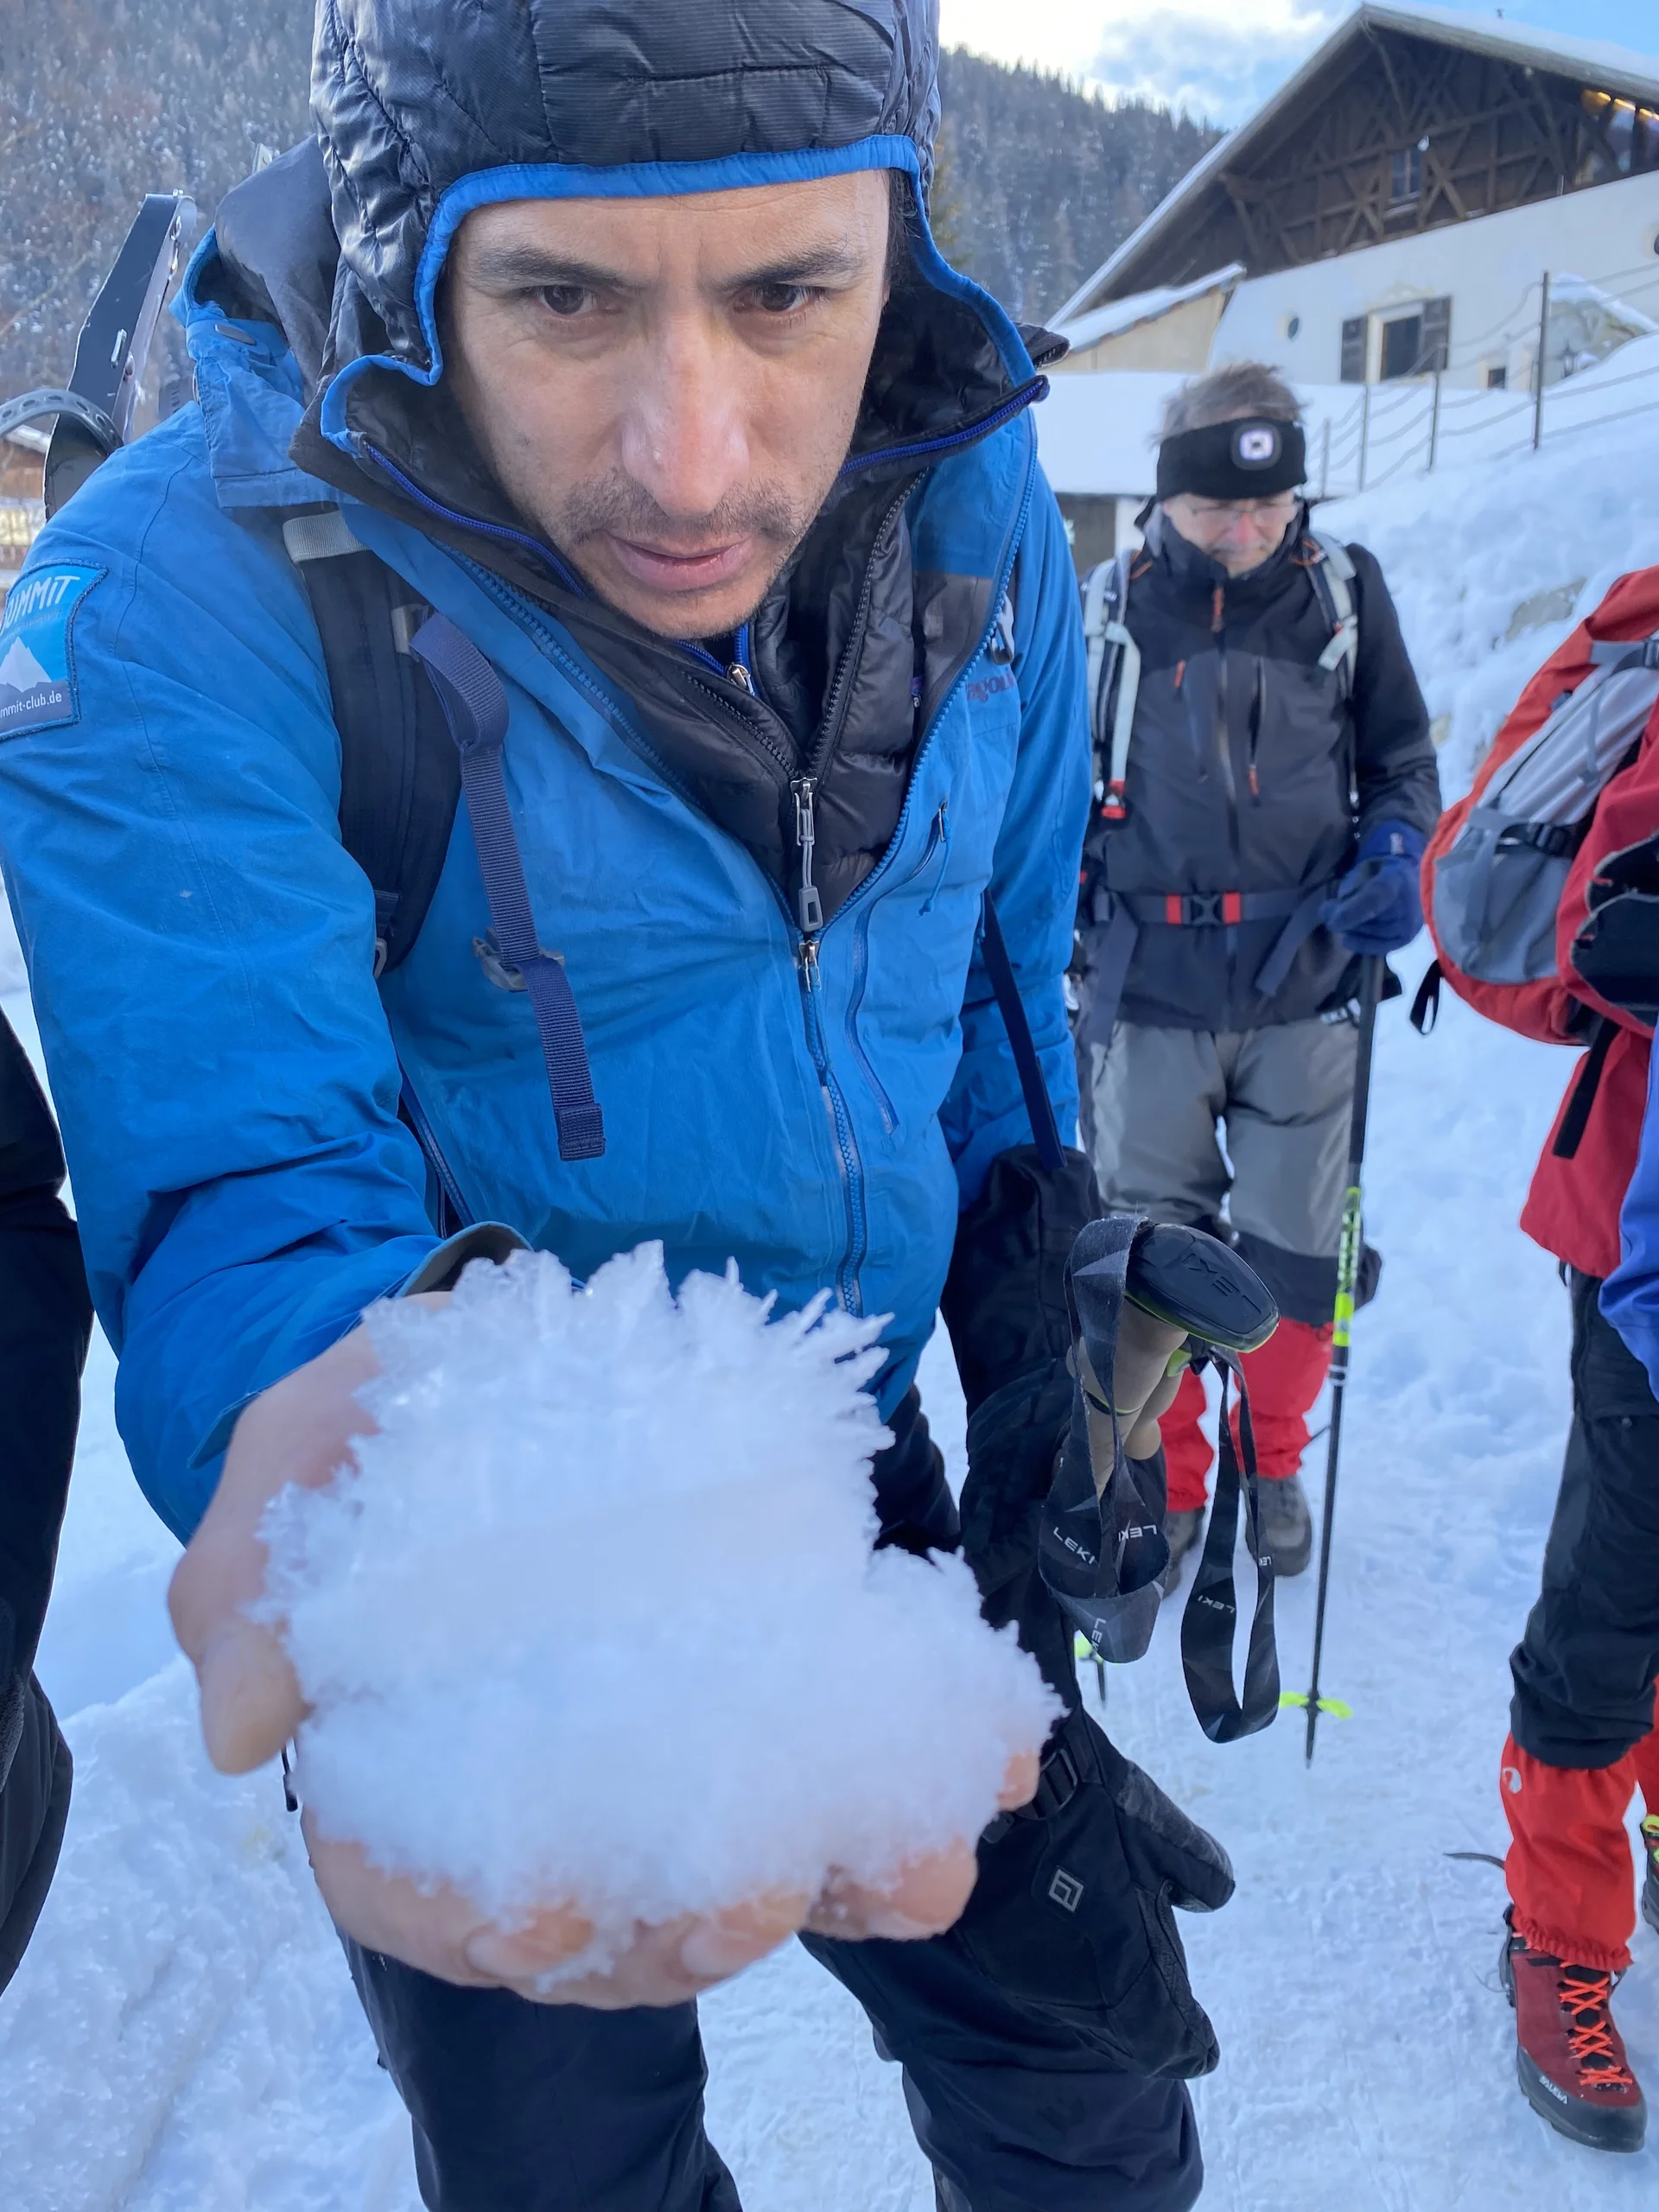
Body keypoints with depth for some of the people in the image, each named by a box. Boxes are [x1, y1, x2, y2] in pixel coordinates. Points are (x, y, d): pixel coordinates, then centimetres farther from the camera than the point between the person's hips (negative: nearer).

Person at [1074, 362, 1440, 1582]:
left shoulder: (1346, 590, 2)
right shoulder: (1114, 603, 0)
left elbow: (1403, 752, 11)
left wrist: (1394, 851, -8)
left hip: (1305, 987, 1)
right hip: (1150, 989, 0)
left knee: (1296, 1247, 9)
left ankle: (1275, 1462, 34)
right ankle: (1166, 1480, 28)